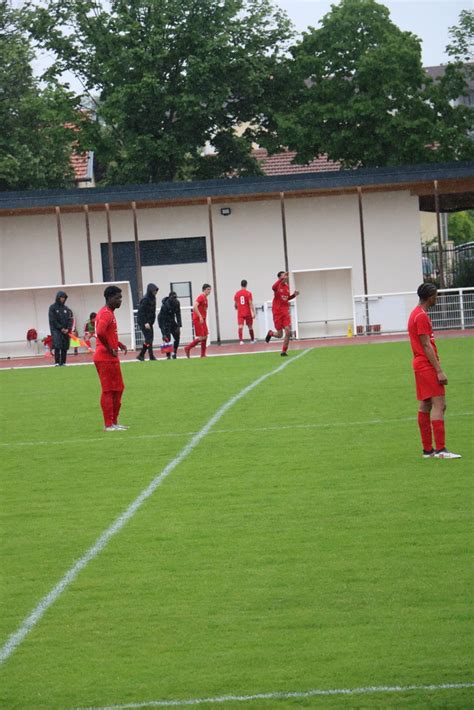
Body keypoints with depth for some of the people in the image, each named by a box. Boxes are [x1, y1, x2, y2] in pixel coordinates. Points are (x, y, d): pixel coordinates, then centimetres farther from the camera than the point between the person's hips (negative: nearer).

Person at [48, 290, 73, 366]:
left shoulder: (66, 309, 12)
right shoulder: (53, 307, -1)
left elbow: (70, 319, 9)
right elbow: (53, 320, -6)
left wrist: (68, 329, -7)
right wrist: (61, 328, -11)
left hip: (65, 331, 4)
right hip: (56, 330, -4)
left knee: (64, 348, 1)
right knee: (57, 346, -15)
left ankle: (63, 362, 6)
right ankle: (57, 362, -15)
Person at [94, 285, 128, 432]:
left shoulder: (108, 313, 16)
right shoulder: (106, 314, -16)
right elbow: (100, 333, -32)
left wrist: (118, 344, 14)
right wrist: (110, 349, -21)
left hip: (111, 358, 10)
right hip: (106, 358, -10)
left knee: (117, 389, 14)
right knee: (108, 391, -5)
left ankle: (114, 422, 20)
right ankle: (108, 425, 0)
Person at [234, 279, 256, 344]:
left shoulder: (237, 294, 3)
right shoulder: (248, 293, -7)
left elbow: (235, 305, 10)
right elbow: (251, 304, -13)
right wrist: (253, 313, -12)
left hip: (240, 313, 1)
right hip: (248, 313, -1)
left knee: (240, 326, -8)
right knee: (250, 326, 15)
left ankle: (241, 340, -25)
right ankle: (252, 340, 31)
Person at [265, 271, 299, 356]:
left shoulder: (287, 286, 8)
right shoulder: (278, 286, -10)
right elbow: (273, 287, -37)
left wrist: (294, 295, 5)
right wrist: (282, 279, -46)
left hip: (285, 312, 5)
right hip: (277, 312, -5)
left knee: (288, 331, -10)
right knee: (279, 334, 0)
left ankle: (284, 351, 2)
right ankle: (270, 333, 36)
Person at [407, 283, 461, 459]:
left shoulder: (416, 314, 16)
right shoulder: (422, 316, -15)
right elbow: (426, 346, -19)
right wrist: (439, 371, -19)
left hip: (421, 365, 10)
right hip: (427, 366, -10)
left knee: (425, 406, 10)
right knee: (439, 405, -12)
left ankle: (427, 449, 12)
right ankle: (440, 449, -17)